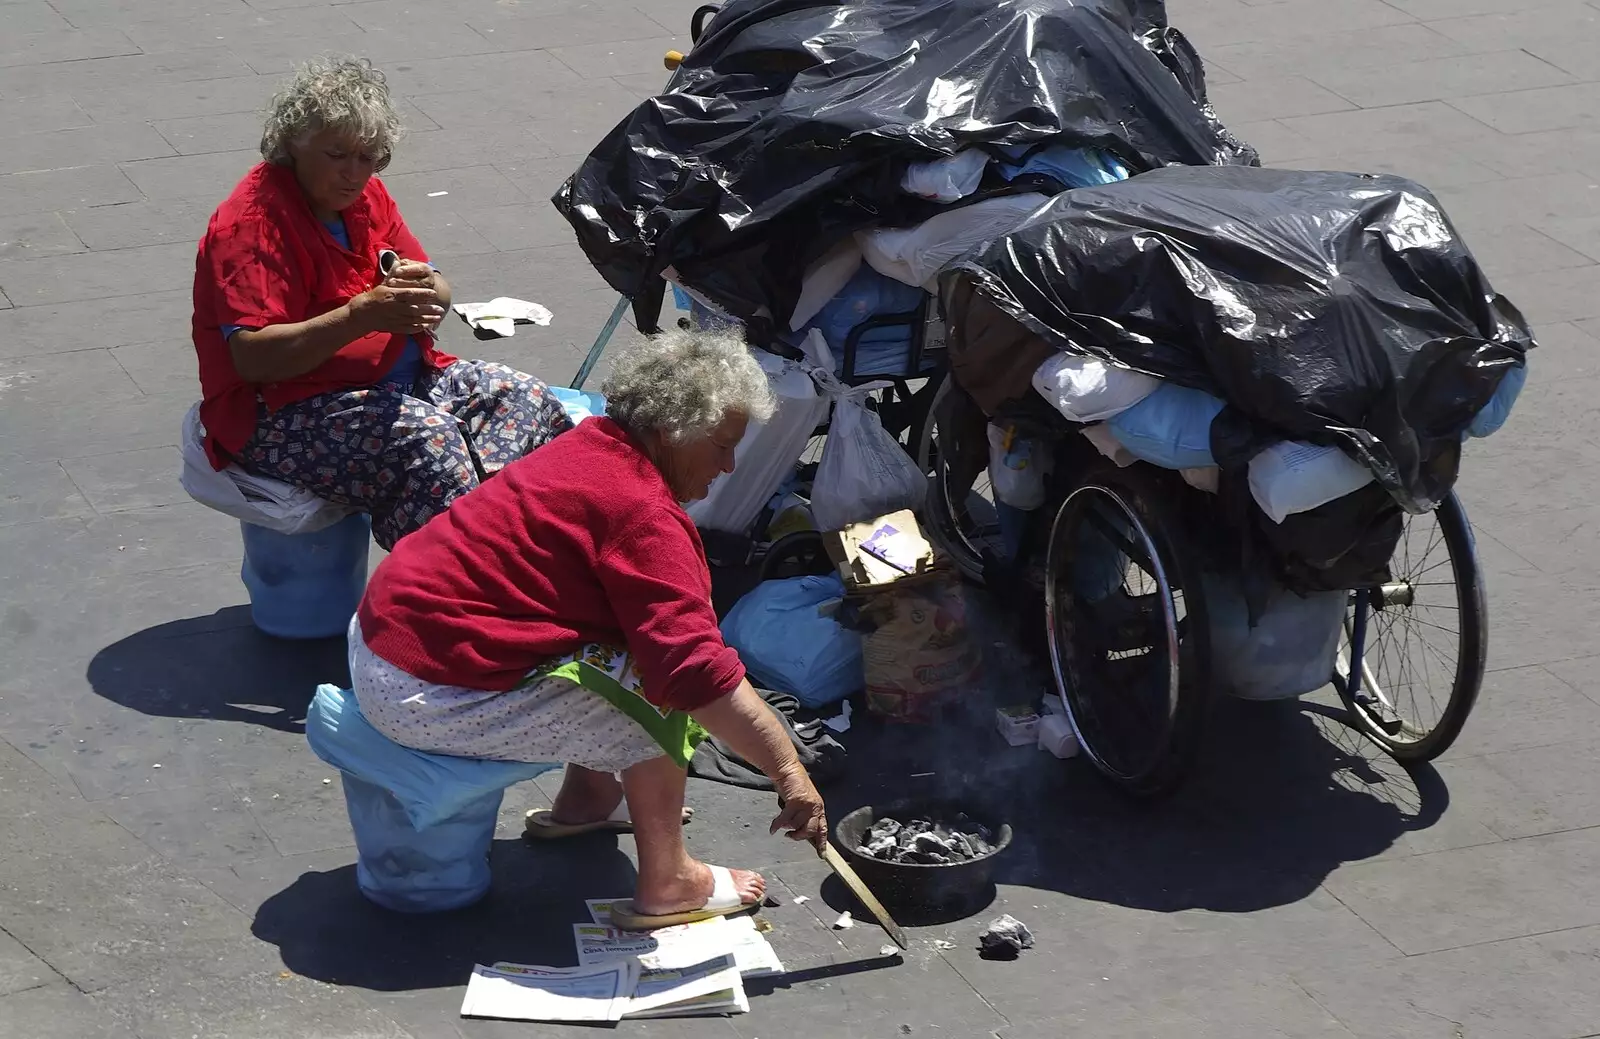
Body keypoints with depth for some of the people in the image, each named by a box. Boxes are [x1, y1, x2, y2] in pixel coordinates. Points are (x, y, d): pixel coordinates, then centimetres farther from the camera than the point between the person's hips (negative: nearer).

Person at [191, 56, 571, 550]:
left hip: (397, 378, 9)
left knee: (524, 397, -11)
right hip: (282, 412, -9)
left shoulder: (365, 195, 10)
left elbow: (438, 293, 12)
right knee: (428, 434, -33)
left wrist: (422, 286, -15)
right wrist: (361, 314, -34)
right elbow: (252, 356, -24)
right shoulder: (250, 222, -15)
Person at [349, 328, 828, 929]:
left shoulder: (591, 449, 9)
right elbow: (699, 672, -29)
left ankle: (585, 800, 31)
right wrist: (789, 775, -22)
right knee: (660, 698, -10)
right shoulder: (641, 514, -22)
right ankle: (665, 887, -1)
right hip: (429, 696, -10)